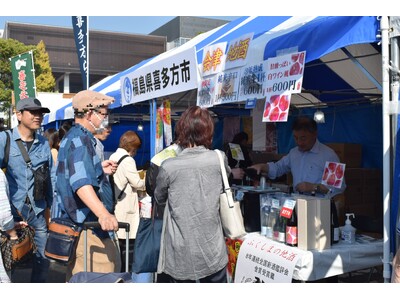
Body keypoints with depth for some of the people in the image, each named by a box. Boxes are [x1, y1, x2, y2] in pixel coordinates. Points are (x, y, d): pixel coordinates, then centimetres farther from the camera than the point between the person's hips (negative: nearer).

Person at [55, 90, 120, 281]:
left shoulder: (71, 137, 17)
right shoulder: (81, 139, -15)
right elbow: (81, 183, -31)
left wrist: (100, 170, 16)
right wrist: (103, 214, -43)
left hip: (76, 223, 11)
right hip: (90, 227, -11)